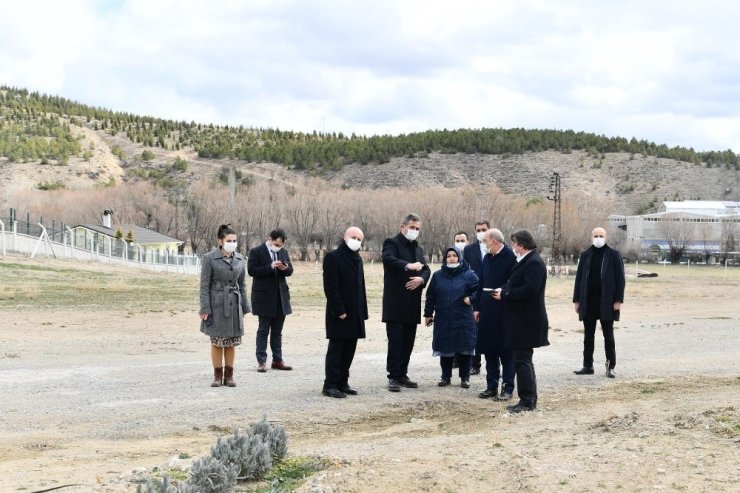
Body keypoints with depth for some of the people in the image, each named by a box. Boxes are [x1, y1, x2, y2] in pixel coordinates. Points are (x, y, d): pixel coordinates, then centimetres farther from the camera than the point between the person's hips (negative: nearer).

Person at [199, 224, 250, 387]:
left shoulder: (239, 259, 6)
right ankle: (217, 375, 13)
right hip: (216, 304, -4)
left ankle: (229, 375, 14)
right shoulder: (210, 258, -8)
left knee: (232, 341, 5)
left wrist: (244, 307, 12)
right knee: (217, 341, 1)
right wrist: (204, 308, -12)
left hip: (234, 304, 4)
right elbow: (204, 285, -8)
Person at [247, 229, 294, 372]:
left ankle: (277, 359, 18)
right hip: (265, 297, -6)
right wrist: (270, 267, -24)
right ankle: (261, 361, 2)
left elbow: (290, 270, 13)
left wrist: (285, 268, -10)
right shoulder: (256, 252, -7)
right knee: (263, 330, -1)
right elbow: (252, 270, -16)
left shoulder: (283, 252, 10)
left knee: (277, 331, 11)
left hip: (280, 297, 6)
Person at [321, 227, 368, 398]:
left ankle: (342, 383, 16)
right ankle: (330, 385, 1)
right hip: (339, 315, -7)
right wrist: (339, 311, -19)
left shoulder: (357, 259, 16)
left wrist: (363, 312, 13)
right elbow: (330, 287, -15)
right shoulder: (333, 257, -8)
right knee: (336, 349, -4)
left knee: (349, 350, 9)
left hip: (355, 314, 7)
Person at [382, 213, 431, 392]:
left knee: (408, 342, 9)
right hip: (395, 302, -7)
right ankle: (393, 377, -3)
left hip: (412, 304, 7)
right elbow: (388, 258, -24)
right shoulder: (392, 243, -4)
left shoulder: (417, 248, 19)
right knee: (395, 341, -7)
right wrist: (407, 266, -40)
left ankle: (402, 375, 17)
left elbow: (426, 269, 13)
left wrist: (421, 279, -10)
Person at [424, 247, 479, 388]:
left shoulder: (468, 275, -3)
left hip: (463, 320, -2)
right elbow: (430, 296, 10)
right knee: (445, 350, 6)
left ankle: (465, 378, 14)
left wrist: (471, 299, -11)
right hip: (443, 320, 2)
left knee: (464, 349, 2)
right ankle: (446, 376, 19)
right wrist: (428, 314, 10)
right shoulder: (438, 275, 5)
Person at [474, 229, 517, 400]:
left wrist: (502, 294, -17)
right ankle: (491, 386, 19)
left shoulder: (510, 258, -13)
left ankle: (508, 387, 9)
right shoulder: (487, 258, 10)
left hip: (504, 311, -7)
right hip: (487, 310, 7)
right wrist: (478, 307, 12)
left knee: (505, 351, 2)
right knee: (489, 349, 11)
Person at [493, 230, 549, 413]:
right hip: (521, 320, 11)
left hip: (526, 321, -11)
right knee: (523, 360, 15)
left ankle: (527, 401, -3)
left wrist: (504, 294, -17)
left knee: (522, 360, -7)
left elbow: (529, 290, -25)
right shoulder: (526, 261, 15)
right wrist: (504, 291, 2)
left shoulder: (534, 263, -17)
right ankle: (529, 399, 22)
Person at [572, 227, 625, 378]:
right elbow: (579, 278, 10)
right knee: (588, 335, 8)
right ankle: (588, 365, 15)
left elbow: (620, 278, -3)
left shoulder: (613, 255, -1)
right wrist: (577, 300, 6)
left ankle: (611, 367, 8)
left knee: (608, 335, 3)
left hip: (606, 302, -3)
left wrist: (618, 300, -9)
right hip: (588, 301, 3)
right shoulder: (585, 255, 8)